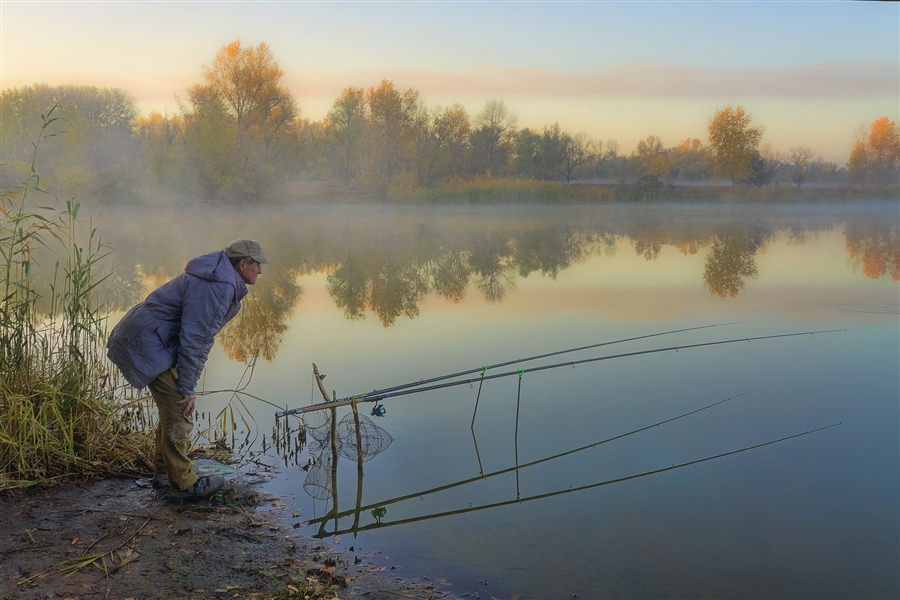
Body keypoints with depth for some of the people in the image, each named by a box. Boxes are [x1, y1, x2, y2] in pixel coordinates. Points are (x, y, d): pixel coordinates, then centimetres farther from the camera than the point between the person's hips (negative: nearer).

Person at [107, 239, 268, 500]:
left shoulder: (225, 283, 13)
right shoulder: (217, 287, -21)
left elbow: (201, 335, 18)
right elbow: (194, 339, -24)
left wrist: (188, 385, 17)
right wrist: (188, 388, -19)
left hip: (145, 339, 11)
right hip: (148, 344, -11)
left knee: (174, 408, 18)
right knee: (179, 411, -8)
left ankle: (164, 472, 30)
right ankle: (183, 484, 0)